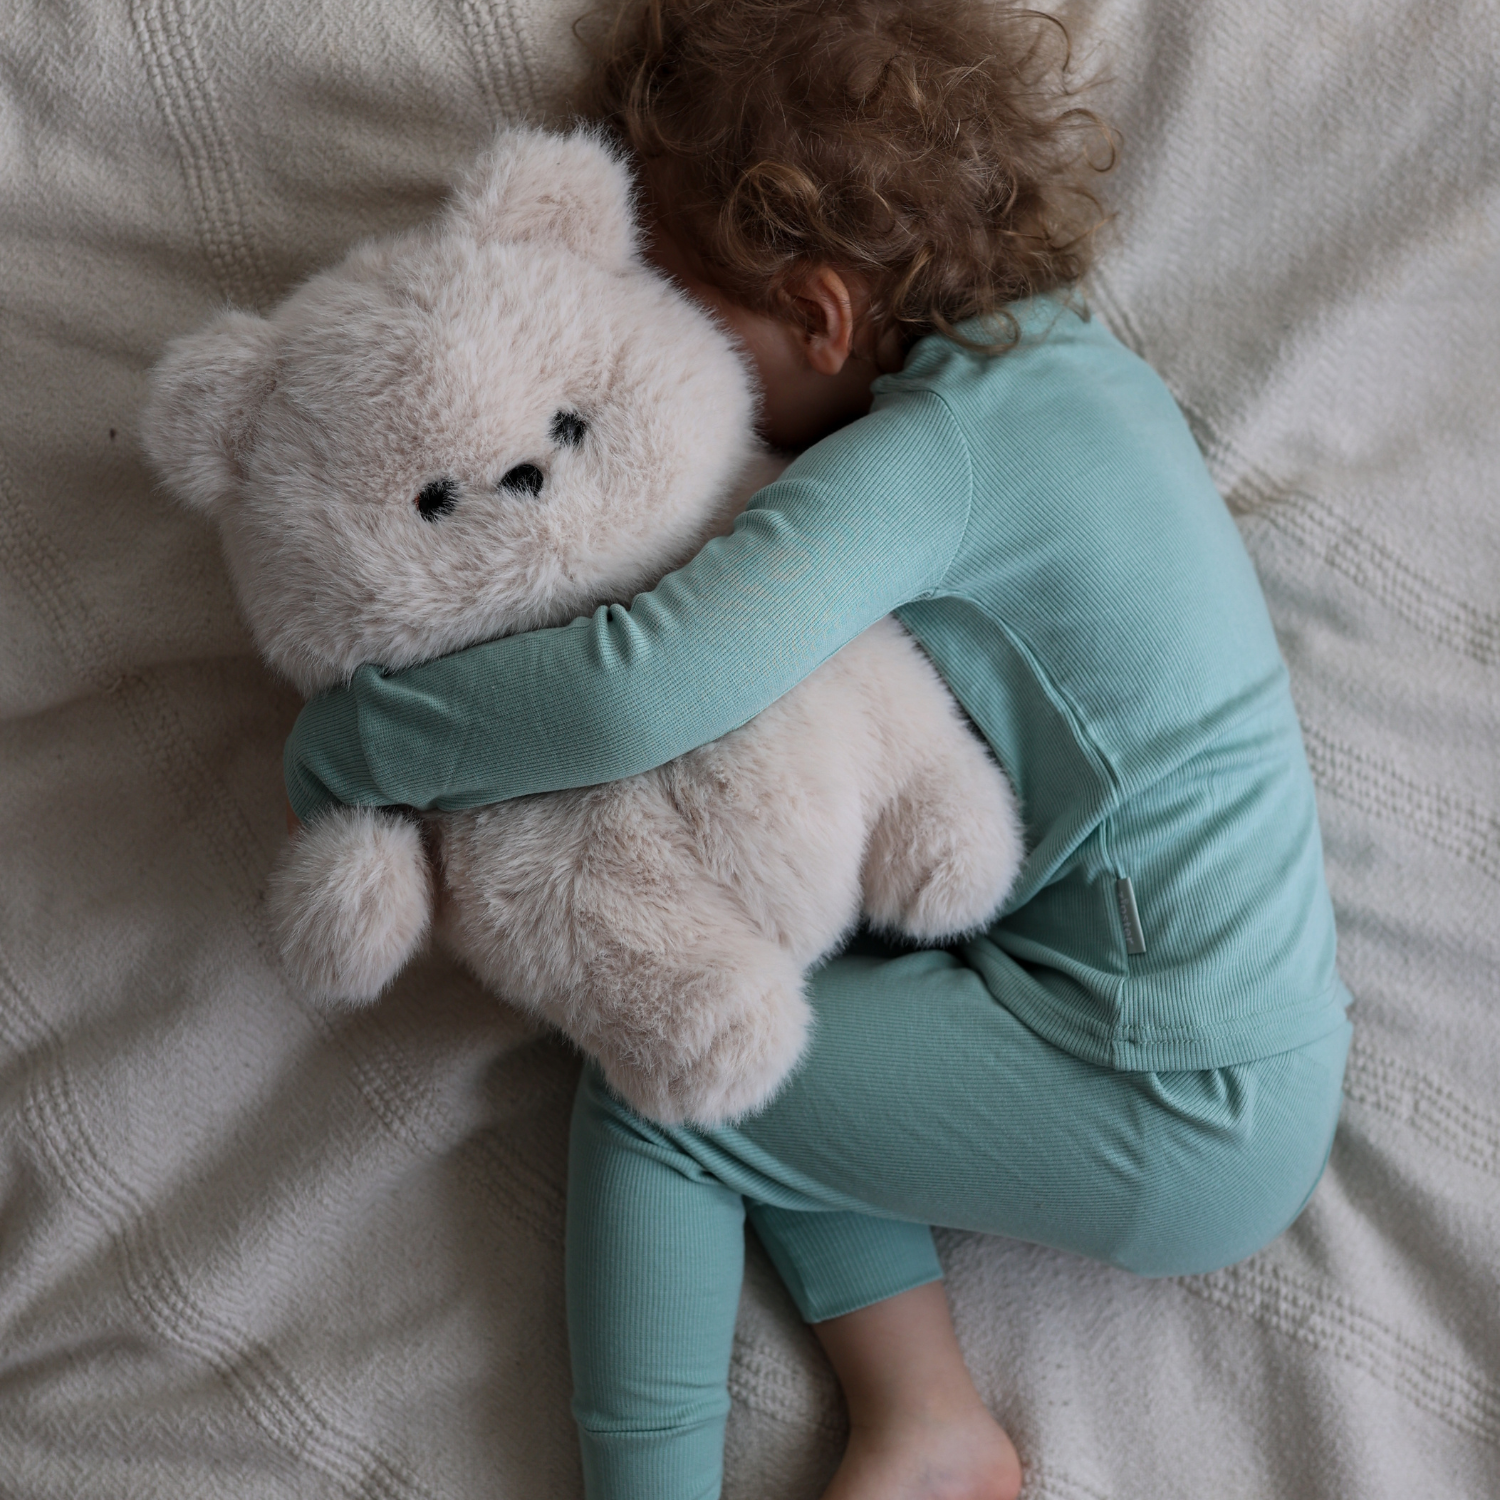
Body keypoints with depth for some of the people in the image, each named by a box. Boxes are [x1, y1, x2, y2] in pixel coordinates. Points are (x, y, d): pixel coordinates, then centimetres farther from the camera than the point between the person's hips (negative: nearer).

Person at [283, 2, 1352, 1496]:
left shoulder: (937, 446, -22)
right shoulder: (1056, 352, 6)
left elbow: (642, 692, -35)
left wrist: (341, 742, -21)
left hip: (1184, 1117, -9)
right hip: (1255, 1008, 9)